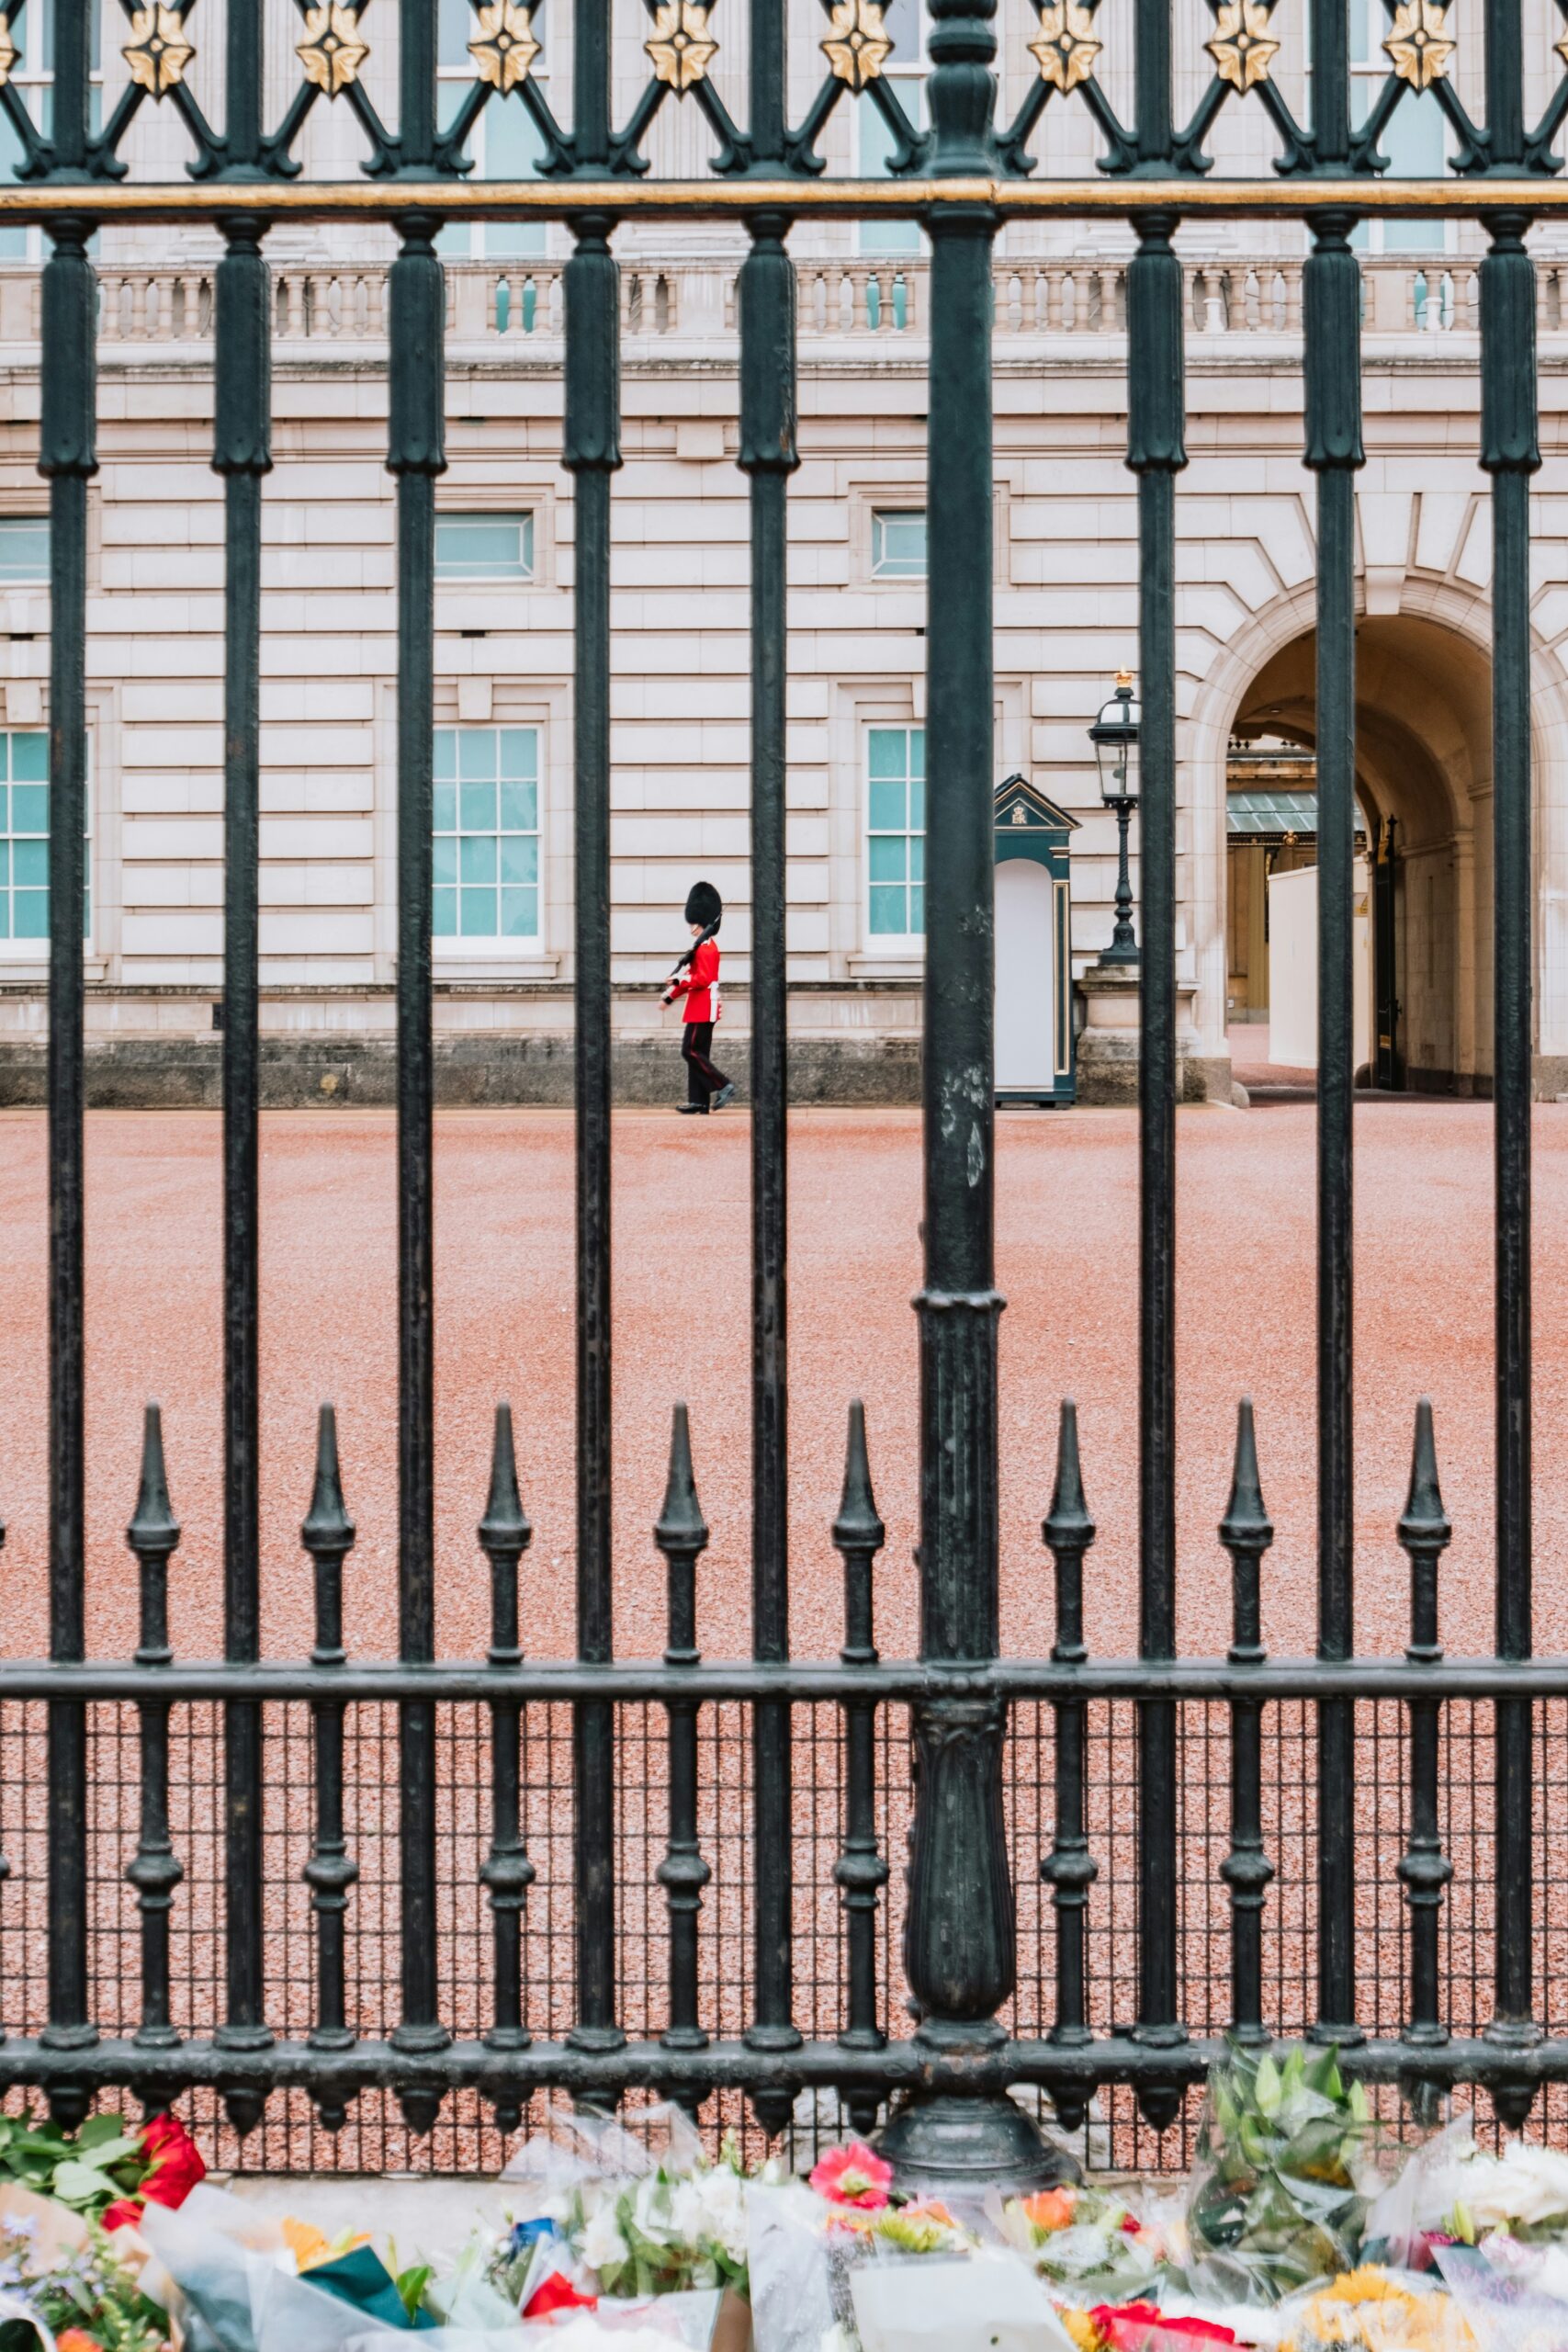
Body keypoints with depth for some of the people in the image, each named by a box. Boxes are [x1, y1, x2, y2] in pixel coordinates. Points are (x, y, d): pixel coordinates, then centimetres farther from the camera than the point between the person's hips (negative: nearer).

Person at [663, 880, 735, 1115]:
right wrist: (672, 994, 22)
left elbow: (704, 979, -22)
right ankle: (699, 1103, 7)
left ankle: (724, 1086, -11)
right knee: (698, 1052, 8)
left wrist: (681, 980, -22)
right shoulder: (706, 945, 17)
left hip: (701, 1008, -10)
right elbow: (695, 976, 23)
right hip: (703, 1007, 10)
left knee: (691, 1051, -10)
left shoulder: (705, 948, -14)